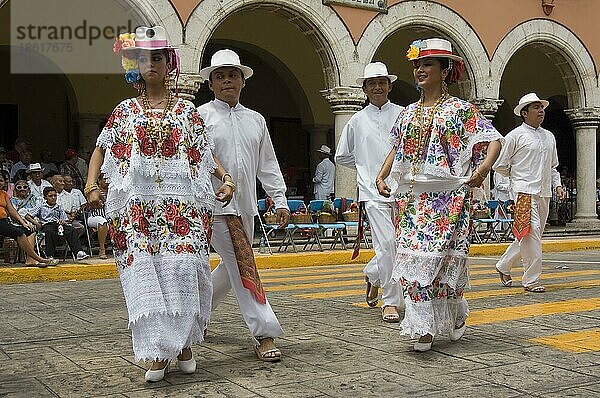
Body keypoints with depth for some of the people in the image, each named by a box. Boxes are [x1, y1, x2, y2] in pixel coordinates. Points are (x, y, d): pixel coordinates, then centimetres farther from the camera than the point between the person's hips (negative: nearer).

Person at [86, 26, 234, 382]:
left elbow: (205, 152, 12)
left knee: (183, 267, -9)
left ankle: (184, 342, 10)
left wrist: (226, 177, -5)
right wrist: (92, 184, -1)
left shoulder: (187, 110, 12)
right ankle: (158, 353, 0)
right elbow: (102, 149, 15)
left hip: (182, 203, 0)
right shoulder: (125, 110, 14)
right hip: (137, 205, 1)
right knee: (145, 273, -7)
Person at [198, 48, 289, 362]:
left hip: (245, 206, 6)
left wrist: (280, 201, 11)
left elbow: (267, 165, 17)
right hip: (216, 204, -6)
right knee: (243, 265, -11)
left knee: (231, 268, 13)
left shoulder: (255, 120, 16)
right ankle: (264, 335, -8)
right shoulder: (201, 116, 0)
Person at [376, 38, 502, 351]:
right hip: (412, 198, 4)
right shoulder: (409, 113, 14)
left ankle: (456, 314, 27)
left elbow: (494, 140, -2)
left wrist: (484, 168, -19)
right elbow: (396, 149, 22)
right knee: (413, 258, -3)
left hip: (449, 198, -4)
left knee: (444, 257, -1)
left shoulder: (461, 110, 0)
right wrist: (381, 175, 8)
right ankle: (424, 328, 3)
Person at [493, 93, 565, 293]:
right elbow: (500, 166, 1)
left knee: (531, 236, 11)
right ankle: (531, 280, -4)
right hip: (525, 192, -7)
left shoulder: (549, 137, 18)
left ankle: (503, 265, 28)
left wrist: (557, 185, 10)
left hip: (544, 193, 7)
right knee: (531, 235, -12)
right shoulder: (515, 136, -2)